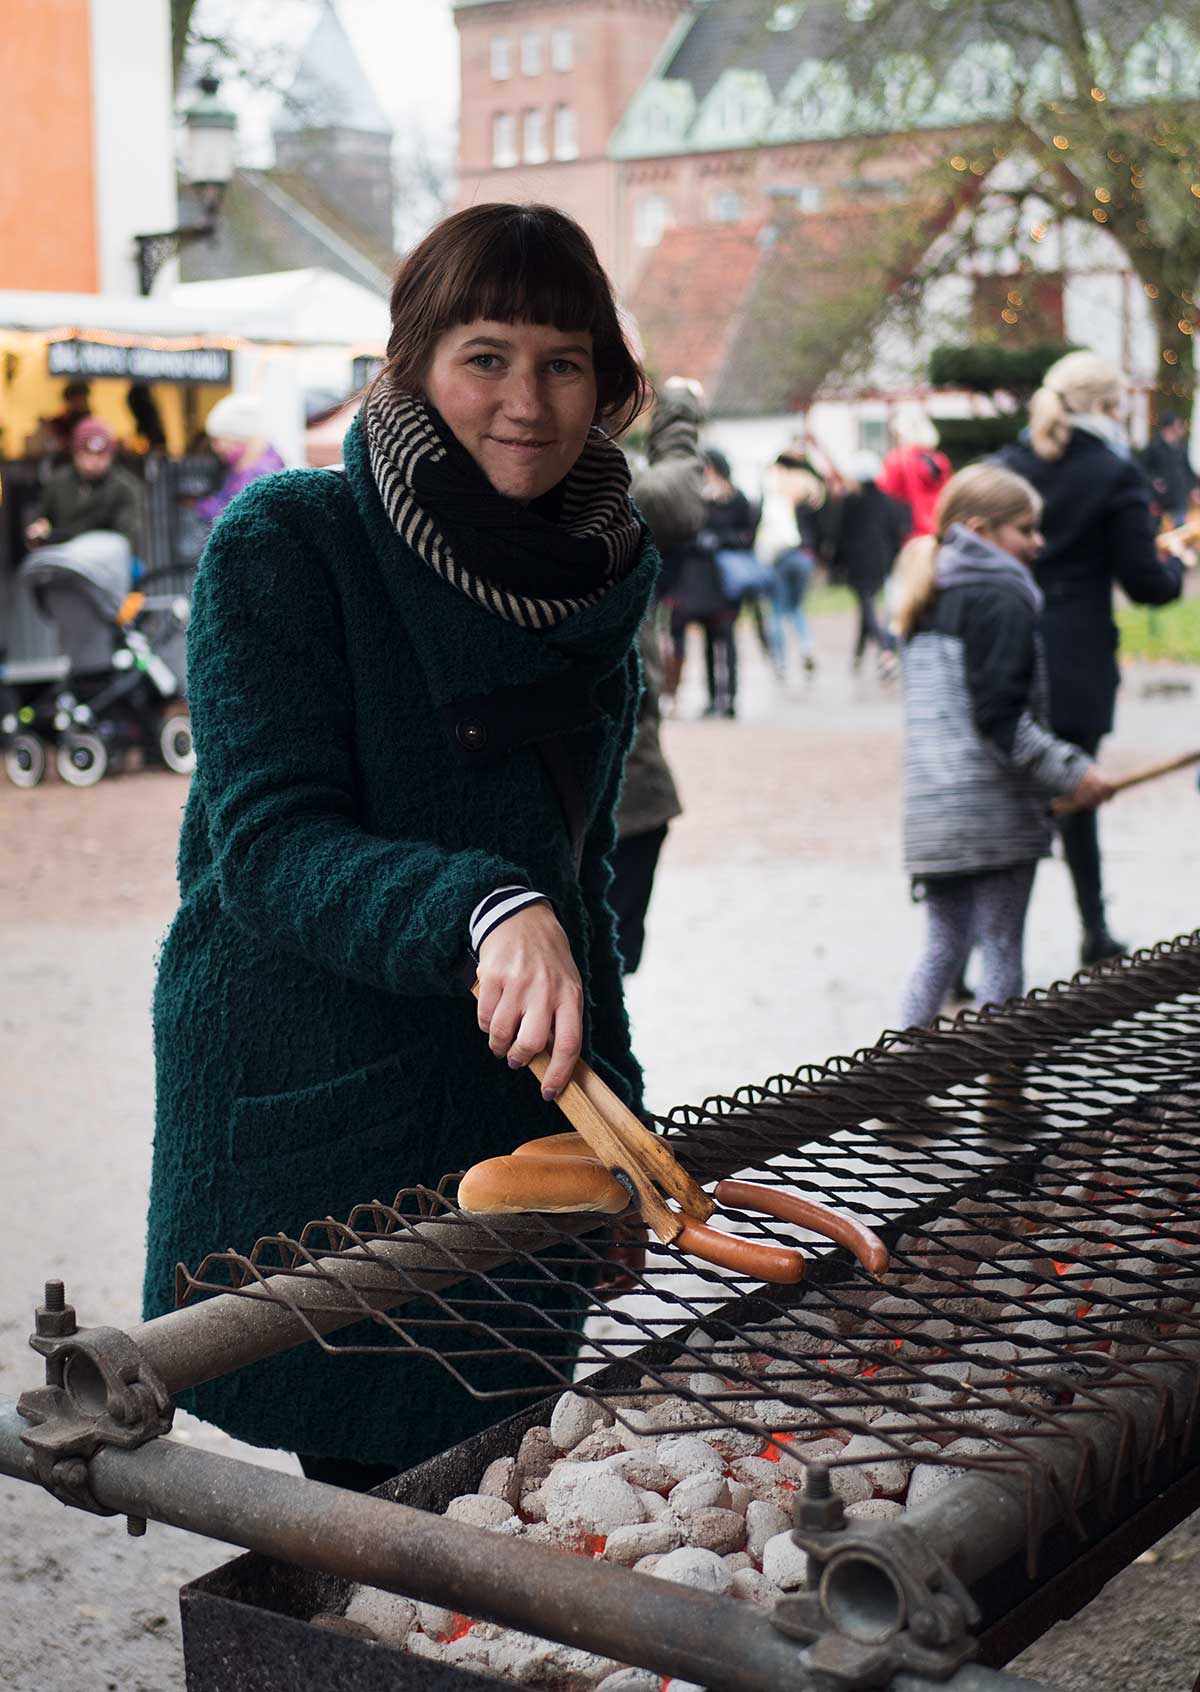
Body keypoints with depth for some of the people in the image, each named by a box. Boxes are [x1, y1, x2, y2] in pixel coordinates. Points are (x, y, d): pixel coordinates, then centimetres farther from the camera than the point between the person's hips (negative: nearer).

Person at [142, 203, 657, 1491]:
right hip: (316, 1121, -5)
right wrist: (485, 909, -36)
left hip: (521, 1103, 6)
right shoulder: (283, 546, -11)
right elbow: (268, 844, -19)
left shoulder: (595, 570, 8)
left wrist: (611, 1115, 13)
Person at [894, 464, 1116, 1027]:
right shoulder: (1001, 602, -12)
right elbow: (1000, 718, -20)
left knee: (943, 946, 17)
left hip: (930, 809, 8)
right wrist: (1071, 773, -14)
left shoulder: (928, 606, 16)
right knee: (1002, 952, 3)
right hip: (994, 811, -8)